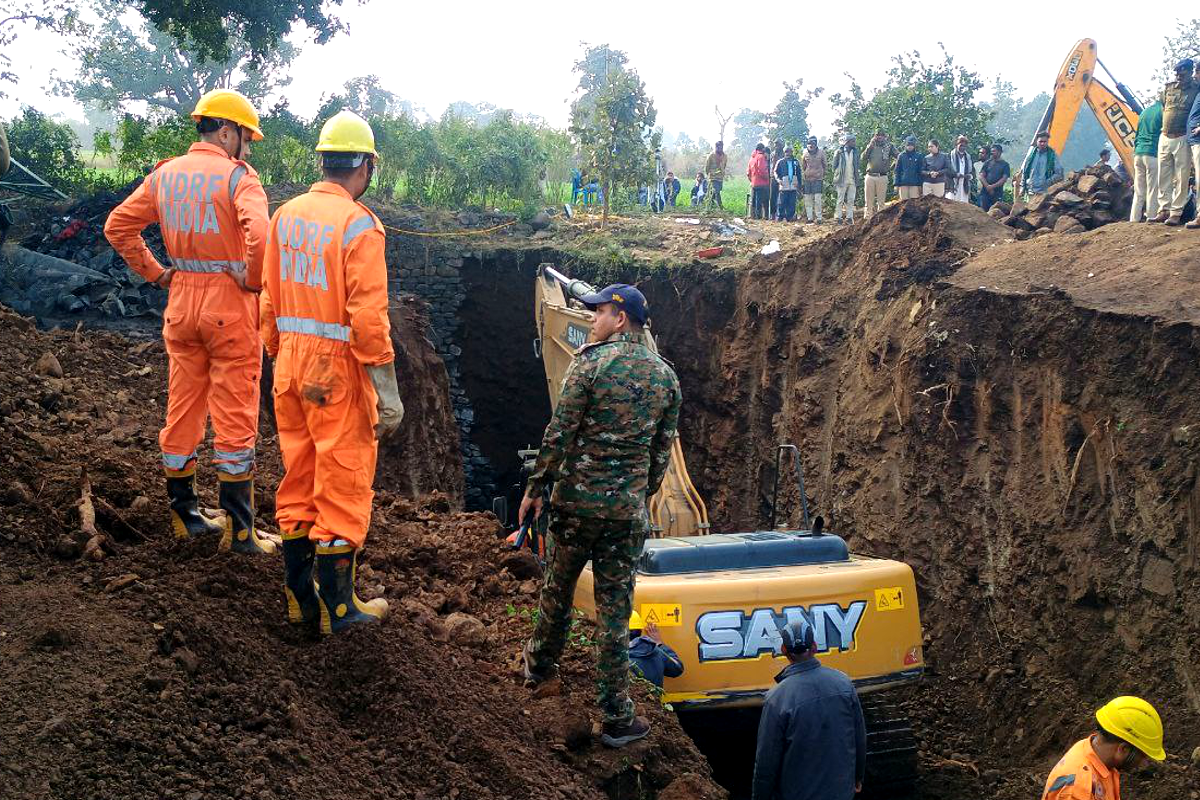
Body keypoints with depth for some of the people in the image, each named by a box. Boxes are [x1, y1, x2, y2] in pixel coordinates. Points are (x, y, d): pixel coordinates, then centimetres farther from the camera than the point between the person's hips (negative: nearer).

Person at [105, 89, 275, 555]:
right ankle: (239, 530, 5)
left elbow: (117, 226, 11)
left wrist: (154, 272, 12)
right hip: (230, 306, -6)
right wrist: (254, 280, -13)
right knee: (235, 419, 0)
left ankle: (184, 516, 25)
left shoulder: (165, 175, 6)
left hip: (182, 303, 6)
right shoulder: (237, 176, -13)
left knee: (182, 411, 15)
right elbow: (259, 236, -29)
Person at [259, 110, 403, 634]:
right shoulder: (358, 224, -14)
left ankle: (299, 595, 24)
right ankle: (338, 606, 10)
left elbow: (270, 301, 11)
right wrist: (388, 392, -15)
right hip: (338, 369, -7)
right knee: (342, 486, 3)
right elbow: (368, 316, -18)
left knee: (298, 479, 15)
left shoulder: (286, 215, 7)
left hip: (291, 363, 7)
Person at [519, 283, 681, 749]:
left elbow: (559, 435, -11)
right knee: (615, 610, 6)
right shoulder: (666, 377, 5)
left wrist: (534, 490, -2)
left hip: (576, 500, -2)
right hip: (627, 509, 3)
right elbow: (662, 452, 9)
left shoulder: (591, 363, -9)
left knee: (558, 588, 19)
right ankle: (617, 718, 7)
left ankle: (540, 664, 42)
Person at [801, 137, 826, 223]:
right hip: (807, 179, 2)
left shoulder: (821, 152, 1)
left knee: (818, 200, -8)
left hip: (818, 179, -2)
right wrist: (802, 181, 10)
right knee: (808, 200, 3)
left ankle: (819, 218, -4)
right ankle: (809, 218, 10)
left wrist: (823, 177, 8)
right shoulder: (805, 153, 5)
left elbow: (824, 165, 10)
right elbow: (802, 167, 12)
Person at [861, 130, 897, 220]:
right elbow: (863, 157, -2)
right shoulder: (870, 146, 13)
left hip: (882, 177, -1)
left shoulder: (888, 146, 7)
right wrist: (870, 146, -7)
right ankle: (867, 218, 4)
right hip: (870, 176, 1)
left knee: (881, 200, 0)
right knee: (868, 200, 2)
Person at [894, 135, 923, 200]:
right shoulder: (901, 156, 5)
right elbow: (897, 171, 6)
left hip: (914, 184, 0)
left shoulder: (918, 156, 6)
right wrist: (897, 184, 0)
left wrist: (920, 185, 4)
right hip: (903, 184, 0)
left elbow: (921, 171, 9)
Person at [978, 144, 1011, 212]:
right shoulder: (987, 163, 12)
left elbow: (1004, 179, -3)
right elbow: (981, 176, 5)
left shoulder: (1005, 164, 6)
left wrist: (993, 186, -14)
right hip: (985, 192, 2)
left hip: (997, 194, -2)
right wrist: (987, 186, -11)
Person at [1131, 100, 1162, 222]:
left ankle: (1134, 219, 6)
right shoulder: (1162, 111, -6)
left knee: (1138, 192, 8)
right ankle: (1152, 217, -2)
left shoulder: (1145, 111, 16)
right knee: (1153, 191, -3)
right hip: (1153, 154, -7)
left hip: (1138, 154, 7)